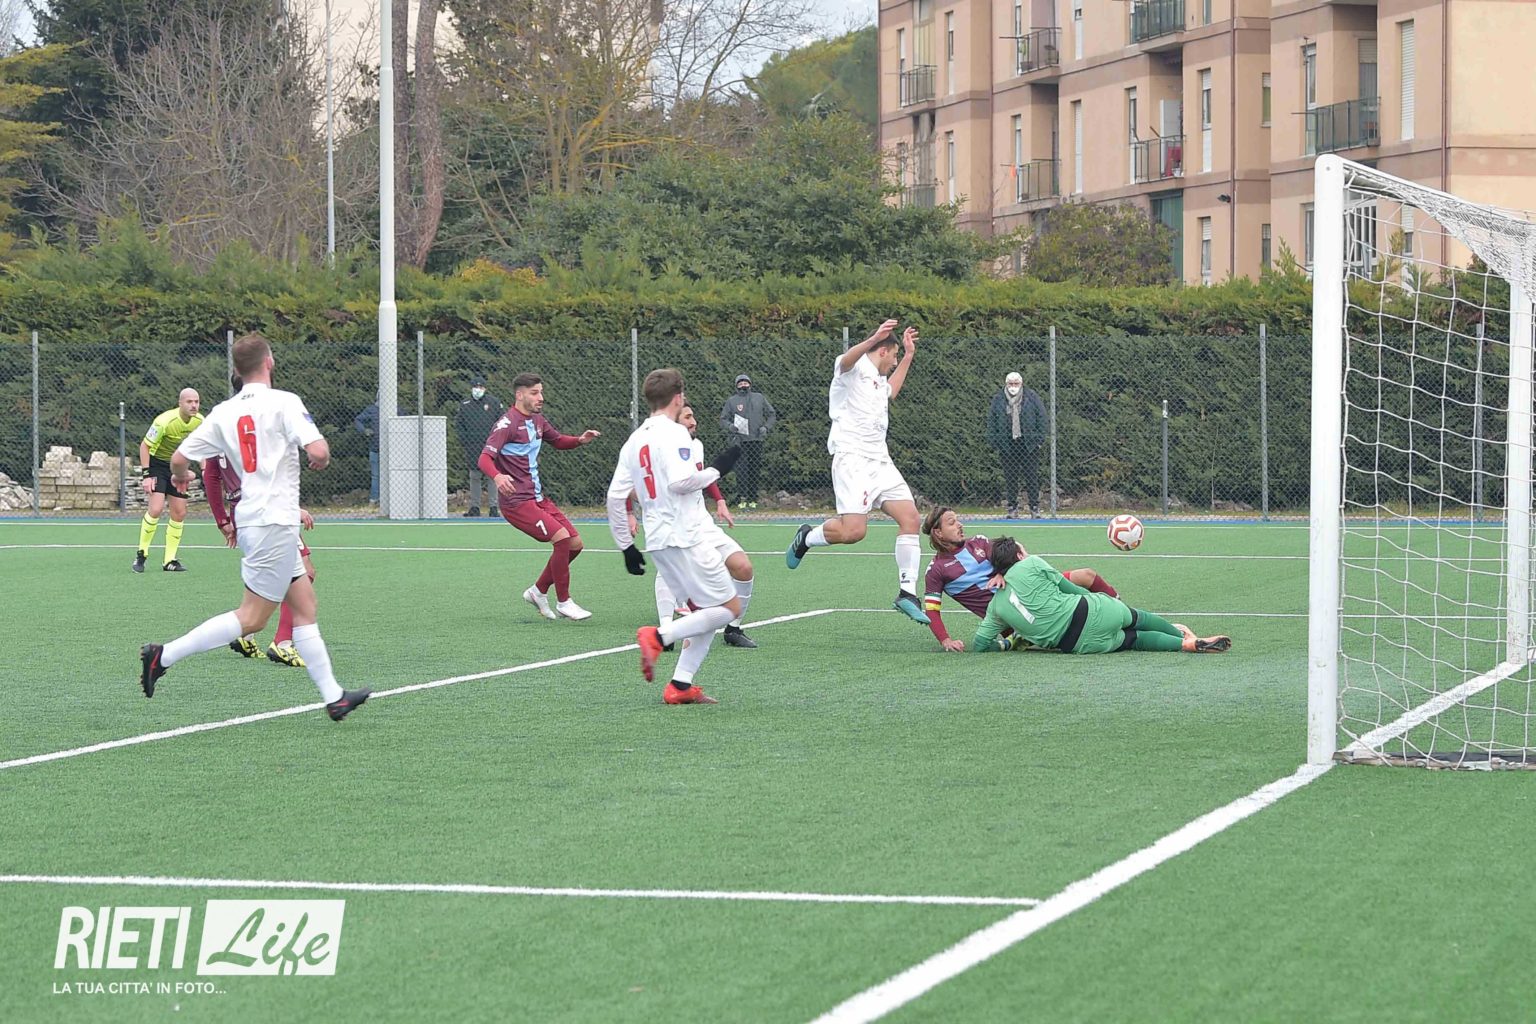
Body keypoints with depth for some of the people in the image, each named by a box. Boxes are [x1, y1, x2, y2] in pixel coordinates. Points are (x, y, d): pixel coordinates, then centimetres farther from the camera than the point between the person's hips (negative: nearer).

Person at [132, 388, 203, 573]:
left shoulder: (200, 422, -9)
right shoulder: (165, 421, -26)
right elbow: (144, 445, -18)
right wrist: (146, 476, -21)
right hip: (157, 464, -6)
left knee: (179, 513, 1)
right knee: (156, 509, -20)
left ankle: (169, 561, 11)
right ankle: (141, 554, -4)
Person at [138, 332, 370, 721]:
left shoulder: (223, 413, 6)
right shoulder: (284, 403, -11)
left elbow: (178, 460, 6)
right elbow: (318, 451, -22)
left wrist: (182, 477, 30)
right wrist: (323, 456, 3)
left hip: (250, 521, 8)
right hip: (274, 522, -8)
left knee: (304, 605, 12)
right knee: (252, 618, -5)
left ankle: (333, 697, 13)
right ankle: (164, 655, -9)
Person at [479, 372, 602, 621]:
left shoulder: (537, 420, 13)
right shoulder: (507, 424, -13)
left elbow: (558, 440, 31)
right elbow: (485, 458, -23)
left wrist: (580, 440, 9)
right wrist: (497, 476, -45)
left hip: (538, 498, 9)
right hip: (516, 500, -9)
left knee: (575, 544, 5)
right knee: (562, 537, -21)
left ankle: (539, 591, 21)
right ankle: (563, 603, -9)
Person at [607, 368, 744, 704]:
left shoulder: (634, 440, 15)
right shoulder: (673, 433, -9)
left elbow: (615, 496, 13)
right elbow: (680, 480, -24)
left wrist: (626, 546, 18)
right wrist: (715, 469, -8)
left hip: (656, 539, 9)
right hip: (685, 537, -9)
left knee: (704, 612, 14)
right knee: (729, 607, -4)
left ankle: (681, 685, 3)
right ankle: (659, 636, -16)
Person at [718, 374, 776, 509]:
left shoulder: (759, 398, 13)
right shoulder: (731, 401, 8)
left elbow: (772, 415, 17)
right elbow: (723, 419, 8)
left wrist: (766, 427, 0)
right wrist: (729, 426, -14)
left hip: (756, 440, 2)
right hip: (739, 441, -2)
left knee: (755, 469, 2)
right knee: (742, 469, -12)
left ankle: (752, 499, 8)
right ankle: (742, 498, -16)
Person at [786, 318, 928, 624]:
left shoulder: (878, 380, 27)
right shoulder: (854, 368, -2)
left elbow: (891, 391, 52)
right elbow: (847, 360, -29)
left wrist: (908, 356, 46)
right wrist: (874, 339, -45)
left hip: (880, 460, 9)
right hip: (852, 458, -9)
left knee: (910, 518, -5)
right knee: (853, 531, -22)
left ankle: (907, 593, 0)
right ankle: (807, 537, 8)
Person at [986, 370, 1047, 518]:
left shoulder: (1031, 397, 3)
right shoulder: (998, 400, 6)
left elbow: (1041, 416, 4)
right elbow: (991, 421, 10)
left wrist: (1039, 437, -4)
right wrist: (993, 439, 0)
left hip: (1028, 443, -1)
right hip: (1007, 444, 1)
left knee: (1031, 477, 0)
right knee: (1010, 478, 3)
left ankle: (1035, 508, 5)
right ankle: (1012, 509, 9)